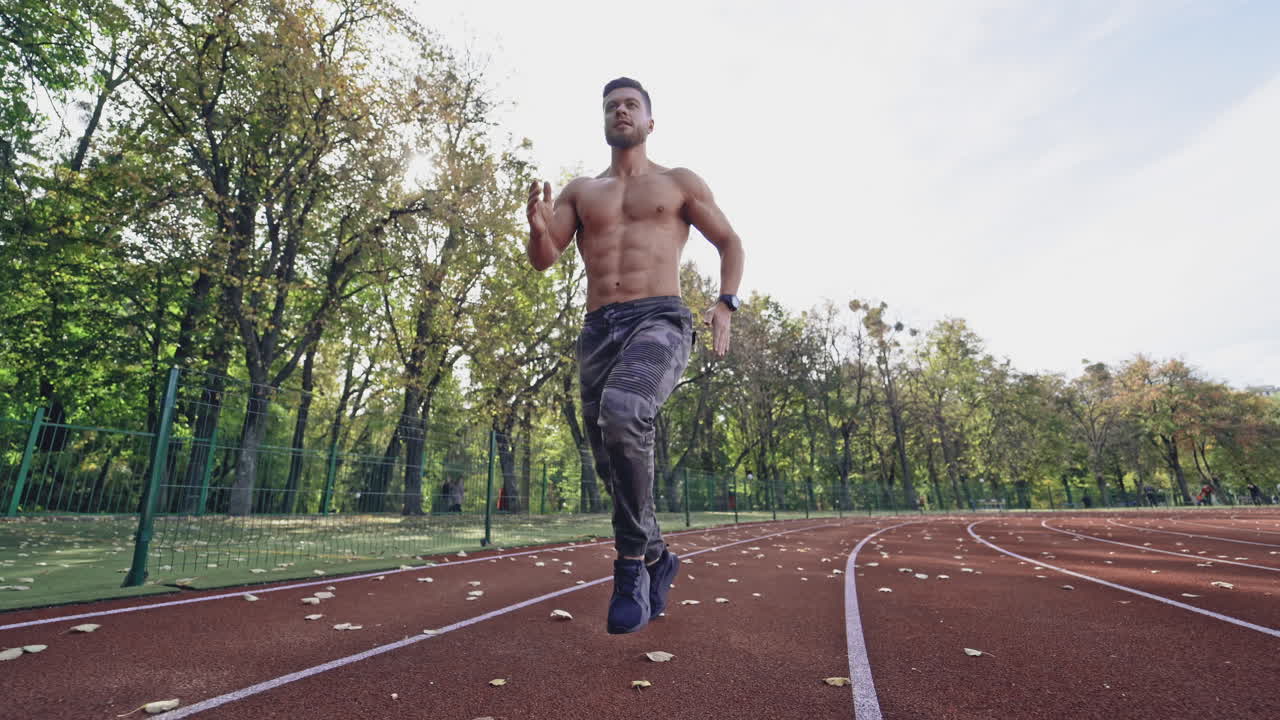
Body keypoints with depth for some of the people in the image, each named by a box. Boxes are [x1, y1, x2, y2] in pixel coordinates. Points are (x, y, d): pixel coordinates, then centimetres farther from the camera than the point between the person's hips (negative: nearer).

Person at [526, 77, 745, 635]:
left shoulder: (679, 183, 14)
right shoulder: (580, 190, 21)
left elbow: (730, 242, 15)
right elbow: (544, 259, 11)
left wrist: (726, 304, -3)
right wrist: (538, 228, -14)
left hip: (659, 321, -4)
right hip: (598, 331, 5)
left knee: (622, 413, -34)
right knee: (611, 462, 5)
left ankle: (632, 561, -16)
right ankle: (656, 558, 29)